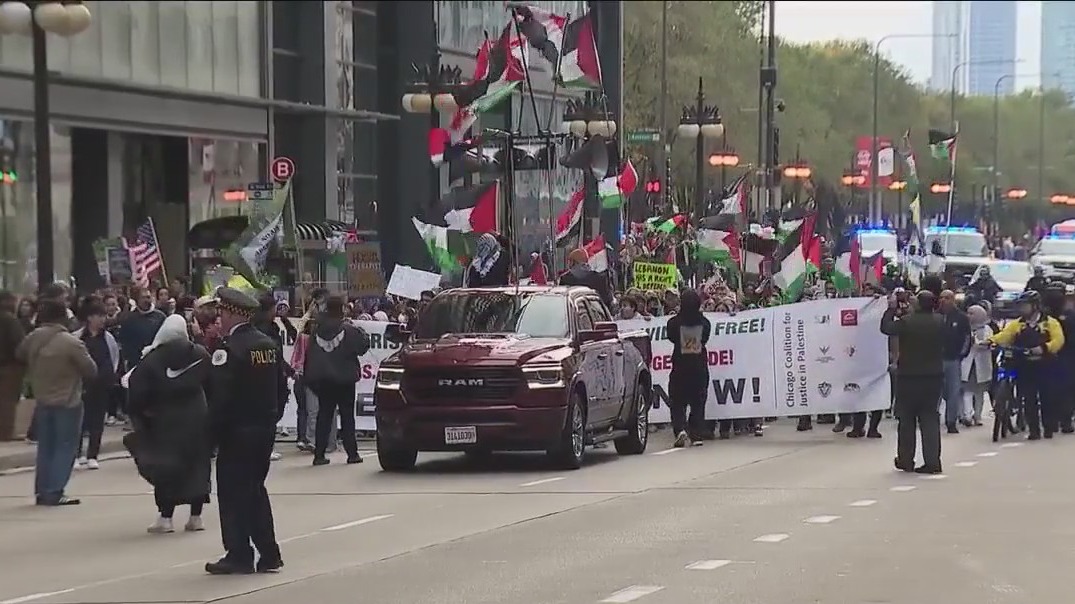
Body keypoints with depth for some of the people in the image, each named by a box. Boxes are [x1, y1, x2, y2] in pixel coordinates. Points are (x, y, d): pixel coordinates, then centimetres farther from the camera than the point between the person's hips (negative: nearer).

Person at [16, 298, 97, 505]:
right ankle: (54, 492, -5)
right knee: (65, 447, 2)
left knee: (45, 447, 15)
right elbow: (91, 370, -13)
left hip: (42, 400, 6)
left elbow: (19, 356, 15)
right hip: (68, 402, -6)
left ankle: (42, 491, 16)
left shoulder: (33, 339, -3)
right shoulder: (71, 343, -20)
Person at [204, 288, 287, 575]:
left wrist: (214, 430, -11)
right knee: (256, 489, 16)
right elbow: (282, 387, 11)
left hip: (237, 432, -8)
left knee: (233, 492, 0)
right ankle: (268, 554, 15)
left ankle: (239, 554, 1)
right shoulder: (269, 344, 7)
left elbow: (220, 396, -19)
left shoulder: (229, 349, -17)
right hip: (265, 430, 8)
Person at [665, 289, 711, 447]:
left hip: (680, 367, -2)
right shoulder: (704, 322, -6)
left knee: (677, 403, 6)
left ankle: (680, 429, -15)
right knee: (698, 402, 10)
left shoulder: (674, 322, -12)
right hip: (699, 367, 2)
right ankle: (696, 435, 7)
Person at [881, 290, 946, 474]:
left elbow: (885, 327, -7)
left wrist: (892, 309, 8)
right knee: (930, 418, 7)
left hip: (909, 377, -3)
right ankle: (932, 461, 0)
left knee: (906, 419, 10)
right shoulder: (940, 321, -5)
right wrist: (903, 313, 15)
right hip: (934, 376, 3)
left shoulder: (906, 321, -16)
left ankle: (905, 460, 15)